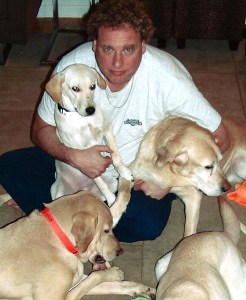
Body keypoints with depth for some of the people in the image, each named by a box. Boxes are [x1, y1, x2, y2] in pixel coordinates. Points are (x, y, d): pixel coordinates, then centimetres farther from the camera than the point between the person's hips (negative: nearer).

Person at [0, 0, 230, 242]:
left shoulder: (168, 77, -27)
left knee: (148, 223, -33)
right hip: (80, 160, 3)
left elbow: (218, 138, -18)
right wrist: (73, 155, -27)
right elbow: (41, 129, -7)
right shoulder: (72, 66, -20)